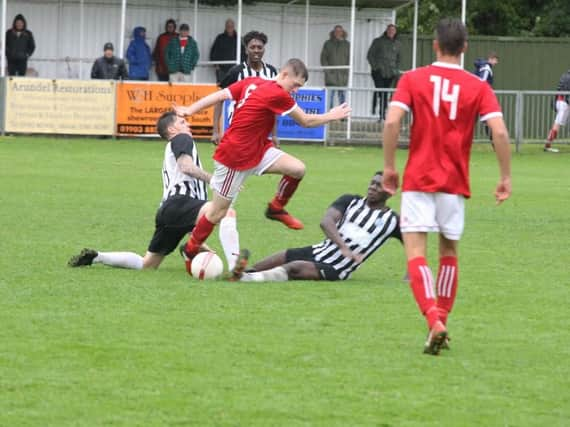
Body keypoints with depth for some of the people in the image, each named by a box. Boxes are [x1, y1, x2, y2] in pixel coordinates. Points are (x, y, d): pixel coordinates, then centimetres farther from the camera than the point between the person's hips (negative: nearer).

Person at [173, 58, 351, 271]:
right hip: (234, 157, -9)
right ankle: (191, 249, 19)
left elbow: (218, 96, -1)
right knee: (219, 211, 2)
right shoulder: (278, 95, -21)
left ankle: (276, 208, 14)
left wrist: (190, 110, 2)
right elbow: (306, 121, -9)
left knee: (297, 168, -8)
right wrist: (331, 116, 6)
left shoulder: (251, 83, 2)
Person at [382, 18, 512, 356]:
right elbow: (500, 132, -8)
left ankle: (434, 320, -26)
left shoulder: (413, 79, 0)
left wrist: (389, 167, -2)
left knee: (416, 253, -6)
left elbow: (392, 122, -12)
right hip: (455, 184, 2)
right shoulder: (478, 88, 2)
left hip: (418, 180, -2)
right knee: (449, 252, 20)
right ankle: (441, 323, 20)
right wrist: (506, 177, 1)